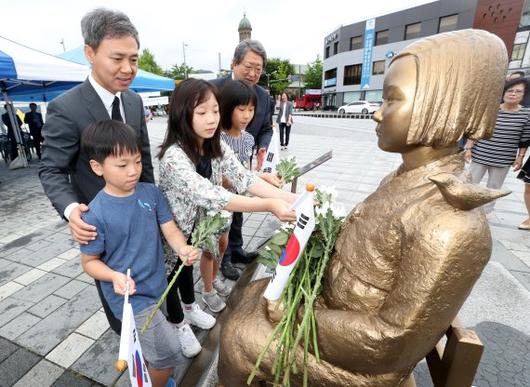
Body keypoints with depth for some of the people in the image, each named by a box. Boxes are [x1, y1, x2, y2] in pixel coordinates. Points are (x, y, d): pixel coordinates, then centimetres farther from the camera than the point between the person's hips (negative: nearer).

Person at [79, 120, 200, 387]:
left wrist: (183, 249, -26)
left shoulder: (151, 192, -7)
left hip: (157, 286, 5)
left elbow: (170, 228, -7)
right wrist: (115, 276, -27)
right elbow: (90, 262, -9)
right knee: (168, 353, 0)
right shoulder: (96, 214, -20)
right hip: (129, 296, -5)